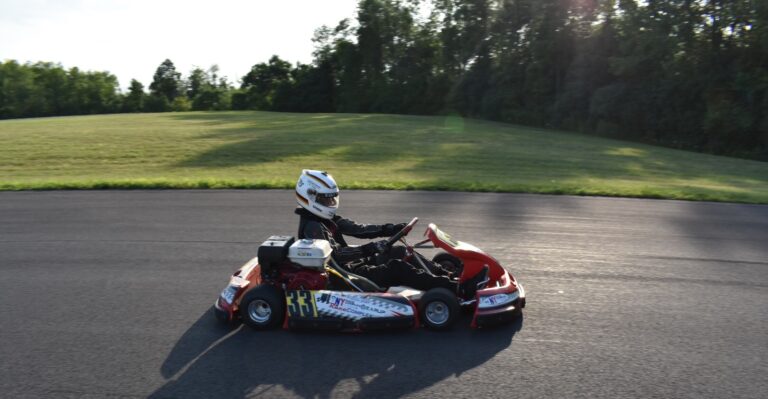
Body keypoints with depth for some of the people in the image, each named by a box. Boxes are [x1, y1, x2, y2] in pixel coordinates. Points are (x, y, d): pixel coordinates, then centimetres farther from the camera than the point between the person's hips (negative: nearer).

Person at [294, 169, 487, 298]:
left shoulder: (327, 219, 13)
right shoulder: (312, 227, -16)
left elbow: (357, 229, 9)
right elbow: (333, 254, -30)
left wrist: (387, 229, -4)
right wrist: (366, 250, -39)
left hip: (354, 264, 10)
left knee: (400, 253, 2)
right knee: (397, 268, -23)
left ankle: (449, 275, -1)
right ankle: (460, 289, -28)